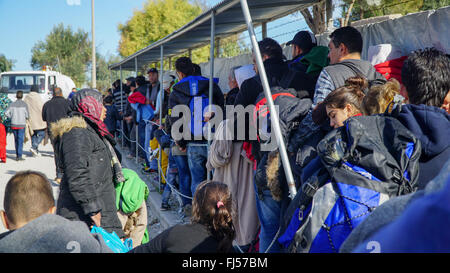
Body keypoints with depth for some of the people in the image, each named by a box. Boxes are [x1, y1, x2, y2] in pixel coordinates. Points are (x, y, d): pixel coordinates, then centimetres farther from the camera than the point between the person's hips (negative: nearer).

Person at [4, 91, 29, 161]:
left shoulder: (12, 104, 1)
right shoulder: (24, 104, -7)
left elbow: (6, 113, -6)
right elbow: (27, 116, -6)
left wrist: (12, 117, 9)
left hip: (14, 124, 3)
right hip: (21, 125, -3)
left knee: (16, 139, 15)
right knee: (20, 140, -2)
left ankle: (17, 154, 22)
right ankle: (19, 156, -6)